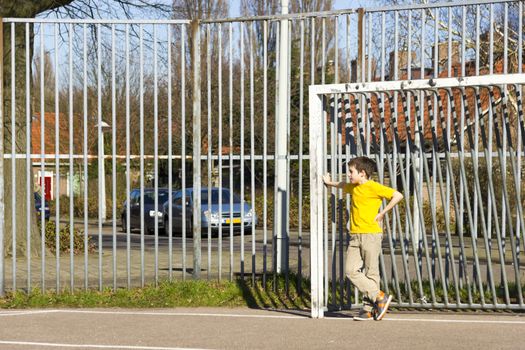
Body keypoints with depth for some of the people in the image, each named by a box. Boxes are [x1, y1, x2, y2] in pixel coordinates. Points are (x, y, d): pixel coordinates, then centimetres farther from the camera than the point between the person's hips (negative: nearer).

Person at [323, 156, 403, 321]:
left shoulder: (373, 187, -9)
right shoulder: (353, 187, 15)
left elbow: (397, 195, -15)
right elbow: (343, 185, 41)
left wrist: (382, 213, -13)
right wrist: (330, 183, 44)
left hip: (371, 234, -7)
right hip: (355, 235, 7)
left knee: (371, 272, -2)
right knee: (351, 270, -5)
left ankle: (369, 308, 5)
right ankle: (379, 297, -1)